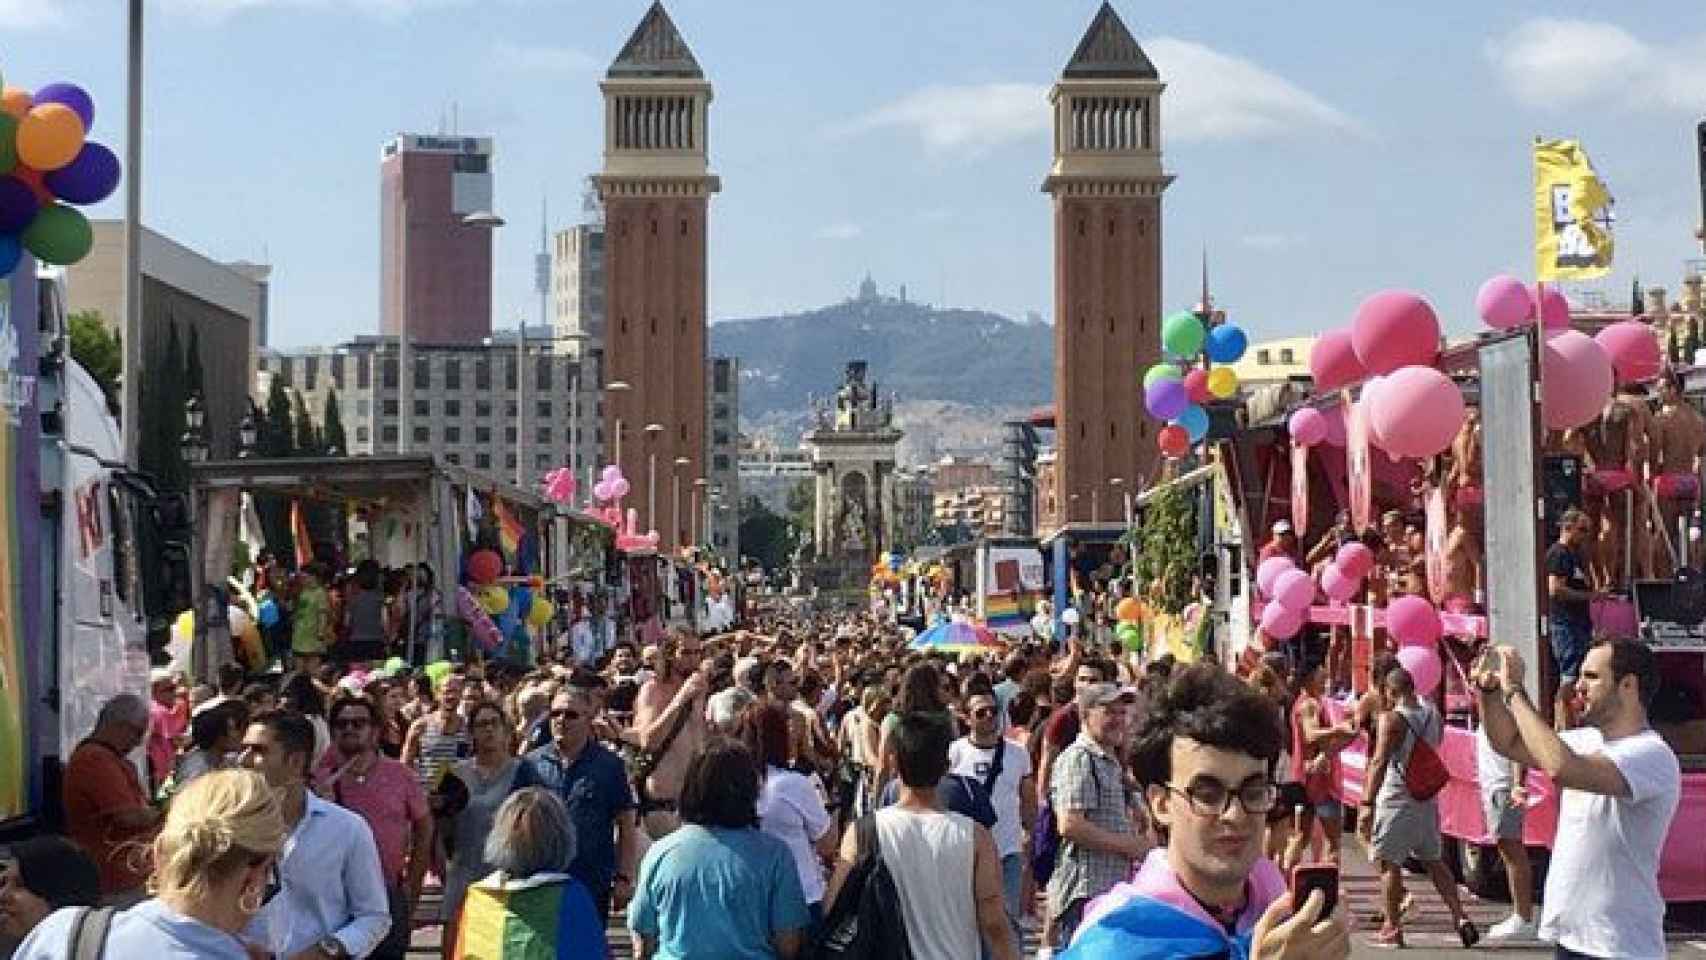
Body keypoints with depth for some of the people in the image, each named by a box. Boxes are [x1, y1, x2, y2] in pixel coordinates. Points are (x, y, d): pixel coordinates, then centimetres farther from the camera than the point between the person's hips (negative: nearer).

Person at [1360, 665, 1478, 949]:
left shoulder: (1391, 719, -15)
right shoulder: (1433, 716, 5)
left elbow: (1380, 762, -20)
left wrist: (1367, 802, -20)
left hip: (1397, 800, -6)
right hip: (1428, 799, 7)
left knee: (1389, 862, 2)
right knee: (1433, 860, 17)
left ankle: (1392, 928, 5)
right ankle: (1460, 917, 9)